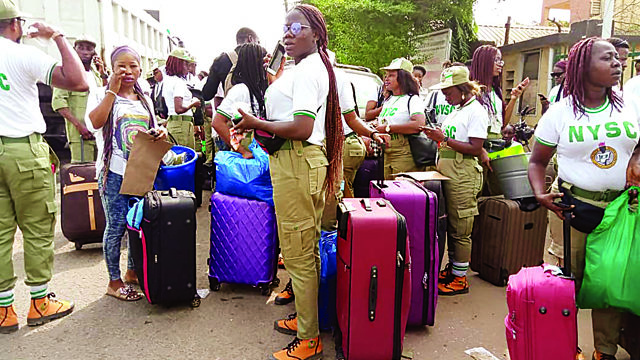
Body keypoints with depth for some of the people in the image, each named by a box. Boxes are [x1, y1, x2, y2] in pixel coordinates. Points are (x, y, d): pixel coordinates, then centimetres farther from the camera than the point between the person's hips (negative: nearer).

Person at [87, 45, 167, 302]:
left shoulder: (145, 100, 15)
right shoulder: (102, 95, 0)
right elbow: (96, 122, -20)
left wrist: (160, 134, -3)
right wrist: (112, 89, -16)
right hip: (114, 171, -5)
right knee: (117, 225, -2)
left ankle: (133, 271, 28)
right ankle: (114, 281, 11)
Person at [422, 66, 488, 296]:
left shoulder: (476, 111, -8)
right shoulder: (456, 111, 19)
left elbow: (475, 149, -16)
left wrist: (444, 139, -17)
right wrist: (437, 137, 4)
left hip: (463, 177, -8)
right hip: (447, 173, 9)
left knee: (460, 229, -2)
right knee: (450, 227, 14)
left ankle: (460, 279, 8)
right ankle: (452, 268, 27)